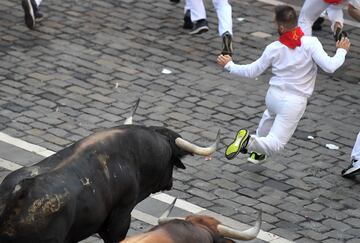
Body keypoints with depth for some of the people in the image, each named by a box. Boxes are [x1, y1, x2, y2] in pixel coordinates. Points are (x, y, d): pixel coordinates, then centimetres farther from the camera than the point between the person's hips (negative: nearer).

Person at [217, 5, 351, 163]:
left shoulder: (273, 48, -5)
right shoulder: (311, 43, -16)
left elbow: (251, 72, 5)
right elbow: (329, 67, -22)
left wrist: (229, 65, 20)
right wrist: (342, 51, -4)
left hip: (273, 96, 4)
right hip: (294, 102, -4)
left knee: (270, 115, 40)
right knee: (274, 145, -1)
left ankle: (258, 151, 45)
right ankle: (248, 141, -27)